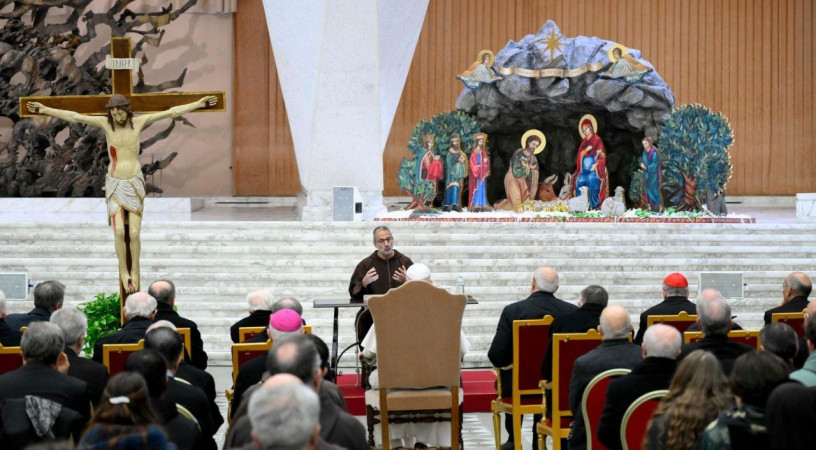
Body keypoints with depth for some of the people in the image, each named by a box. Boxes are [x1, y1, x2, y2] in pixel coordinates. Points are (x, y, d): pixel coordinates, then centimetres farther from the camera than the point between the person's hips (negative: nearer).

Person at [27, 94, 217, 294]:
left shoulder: (138, 122, -3)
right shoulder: (106, 124, -3)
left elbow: (171, 112, -2)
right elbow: (74, 116, -5)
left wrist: (199, 104, -2)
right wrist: (45, 110, -9)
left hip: (135, 184, 0)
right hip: (115, 185, 0)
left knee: (134, 233, -4)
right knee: (119, 231, -13)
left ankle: (134, 272, 13)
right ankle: (123, 272, 5)